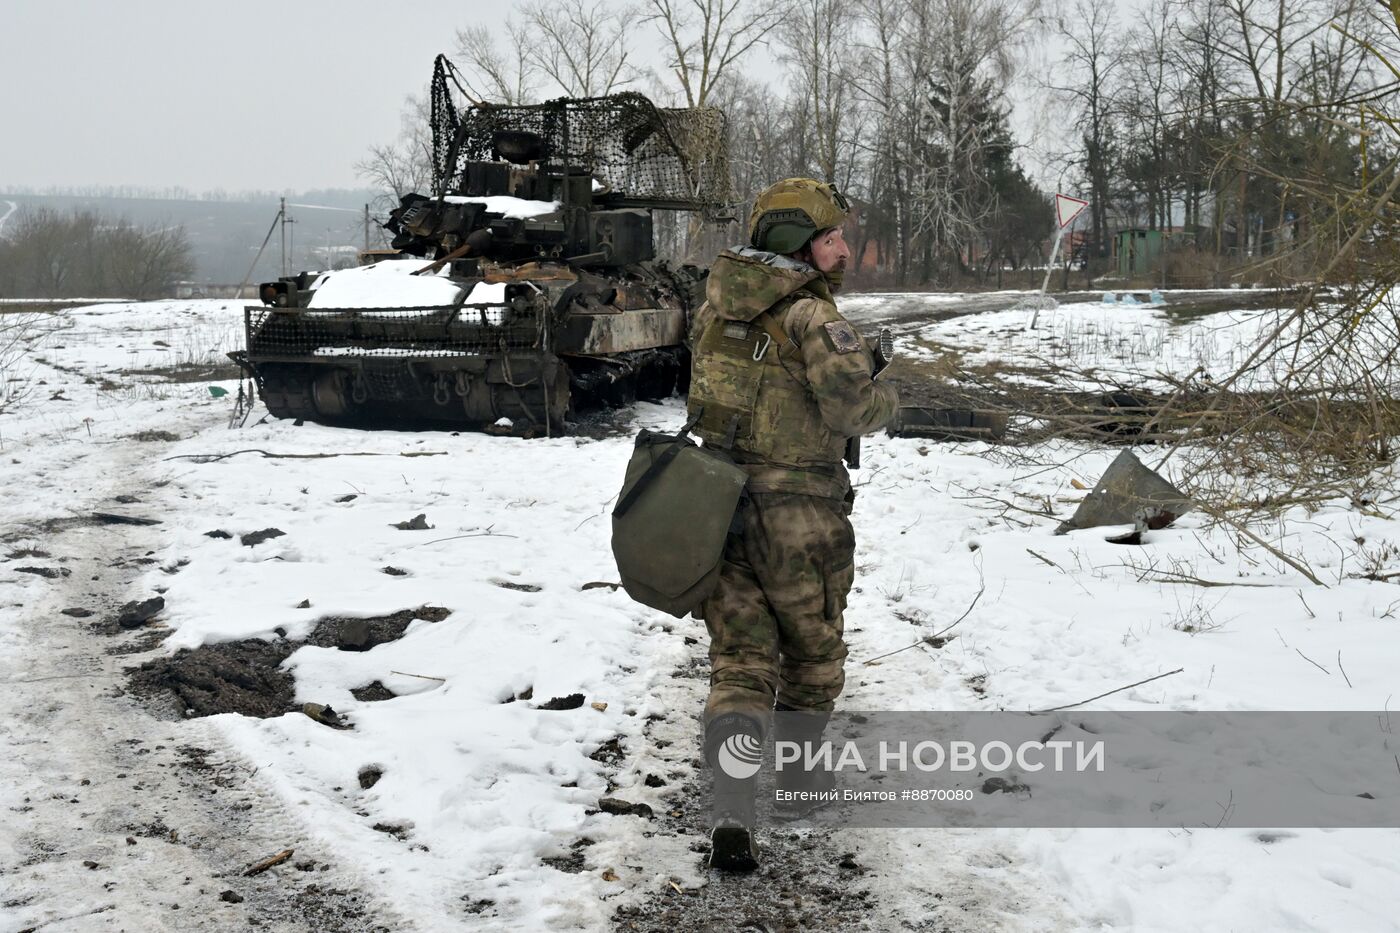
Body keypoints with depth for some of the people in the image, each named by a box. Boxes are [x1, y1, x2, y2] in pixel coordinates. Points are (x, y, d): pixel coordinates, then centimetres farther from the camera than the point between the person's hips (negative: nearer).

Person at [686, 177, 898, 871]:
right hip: (797, 515, -5)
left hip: (717, 503, 5)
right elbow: (853, 410, -23)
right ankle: (795, 787, 34)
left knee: (739, 662, 6)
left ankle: (731, 818, -7)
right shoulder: (813, 314, -14)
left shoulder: (715, 306, 7)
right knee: (813, 655, 18)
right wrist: (883, 394, 2)